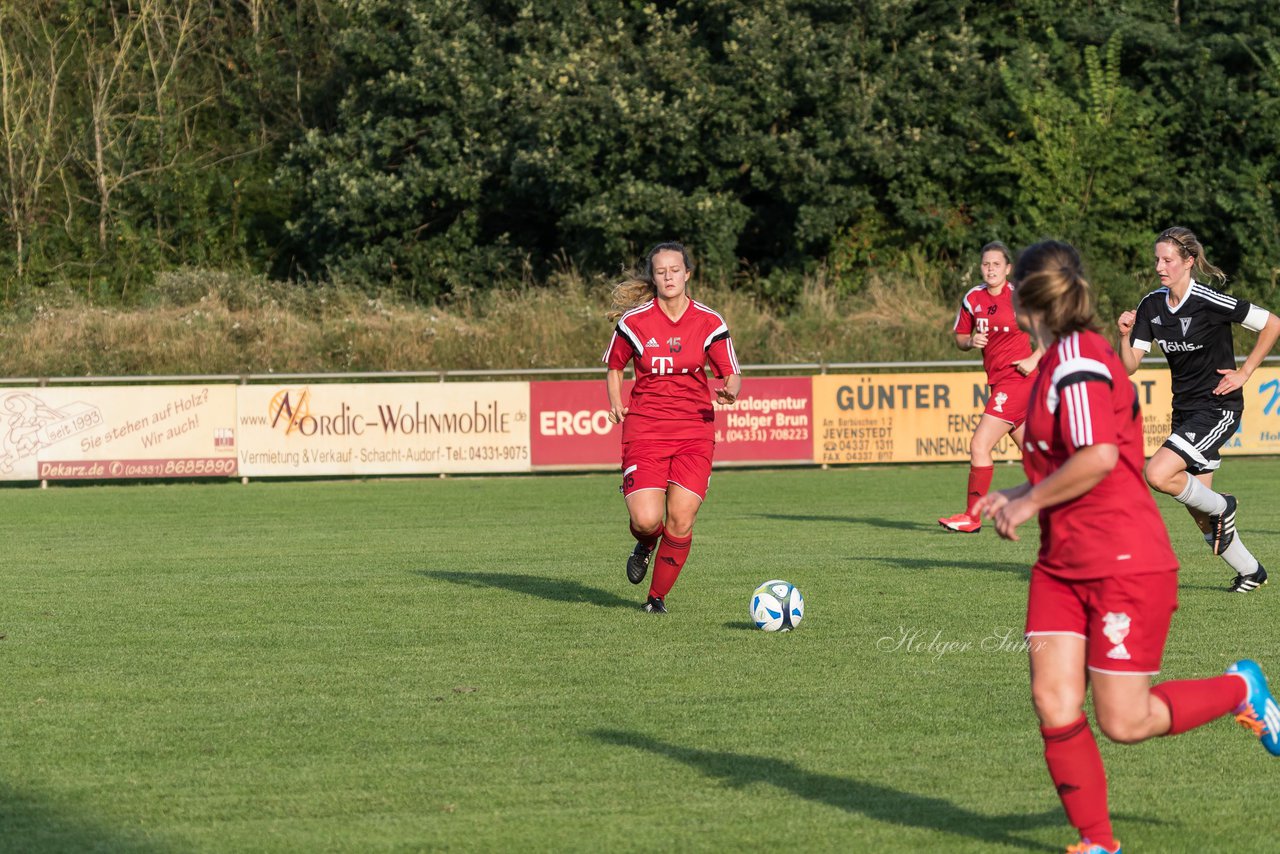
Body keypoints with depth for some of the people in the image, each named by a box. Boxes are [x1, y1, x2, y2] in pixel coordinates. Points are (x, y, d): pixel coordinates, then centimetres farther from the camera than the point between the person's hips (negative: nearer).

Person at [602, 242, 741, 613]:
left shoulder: (710, 323, -1)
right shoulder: (634, 321, -2)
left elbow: (732, 374, 3)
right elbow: (613, 365, 16)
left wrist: (730, 391, -19)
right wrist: (616, 403, 4)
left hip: (694, 431, 1)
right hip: (644, 428, -1)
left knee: (681, 523, -7)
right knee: (647, 519, -16)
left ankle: (658, 596, 15)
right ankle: (645, 544, 24)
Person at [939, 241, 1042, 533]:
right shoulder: (972, 299, 6)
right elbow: (960, 337, 16)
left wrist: (1035, 358, -13)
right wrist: (970, 341, -7)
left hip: (1017, 377, -7)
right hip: (998, 382, 7)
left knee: (979, 445, -12)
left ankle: (972, 517, -5)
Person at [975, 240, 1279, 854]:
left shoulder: (1078, 361, -17)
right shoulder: (1062, 359, 13)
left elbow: (1099, 458, -29)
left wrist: (1027, 503, -16)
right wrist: (1015, 497, 15)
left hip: (1126, 566, -9)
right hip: (1063, 565, 9)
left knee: (1124, 723, -3)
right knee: (1054, 706, -3)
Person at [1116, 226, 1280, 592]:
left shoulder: (1209, 302, -18)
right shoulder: (1151, 305, 1)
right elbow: (1130, 365, 1)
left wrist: (1244, 373, -9)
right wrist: (1125, 335, -17)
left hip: (1218, 408, -7)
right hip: (1185, 409, 7)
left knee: (1158, 474, -24)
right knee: (1201, 517, 9)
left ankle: (1221, 507, 1)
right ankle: (1250, 571, 28)